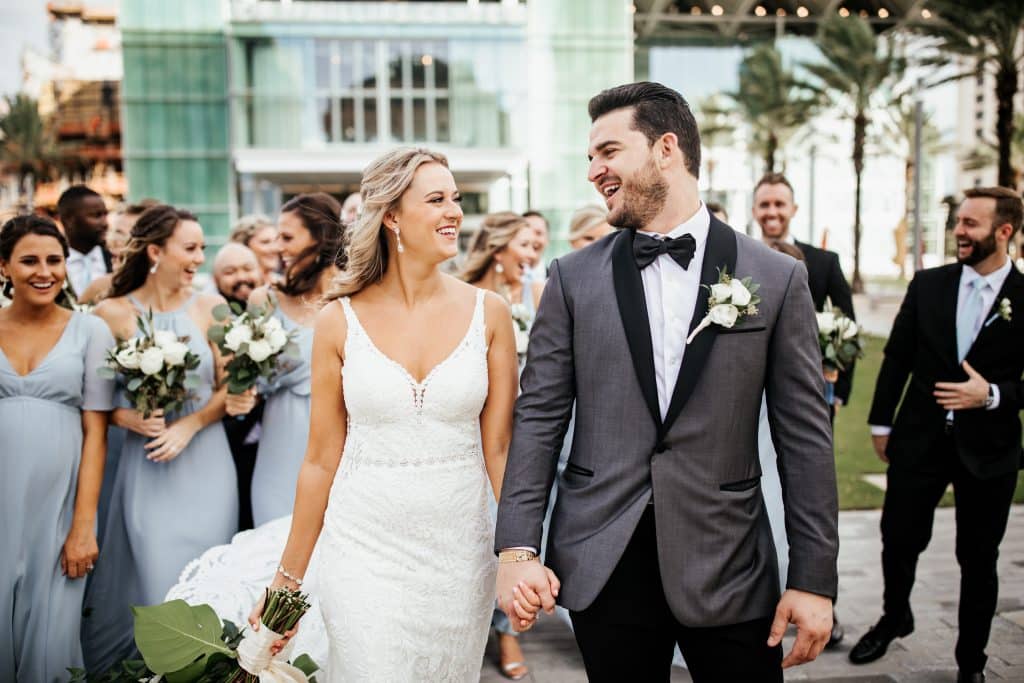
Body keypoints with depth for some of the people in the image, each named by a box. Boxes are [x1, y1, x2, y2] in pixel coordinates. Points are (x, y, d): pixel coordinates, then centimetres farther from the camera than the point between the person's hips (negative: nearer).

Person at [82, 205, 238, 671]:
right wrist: (127, 417, -16)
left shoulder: (209, 308, 1)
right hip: (148, 466, -1)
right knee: (160, 580, -1)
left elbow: (229, 388, 3)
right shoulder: (112, 313, -2)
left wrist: (190, 424, -11)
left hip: (206, 461, 1)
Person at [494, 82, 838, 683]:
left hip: (728, 566, -1)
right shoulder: (574, 278, 2)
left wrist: (814, 579, -2)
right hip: (601, 564, 1)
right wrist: (518, 548, -6)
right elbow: (538, 417, 1)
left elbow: (805, 435, -1)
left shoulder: (778, 279, -2)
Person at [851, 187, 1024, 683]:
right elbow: (897, 357, 7)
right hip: (920, 438, 2)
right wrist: (881, 423, 8)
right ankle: (894, 617, 38)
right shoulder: (927, 285, 1)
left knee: (978, 559, 10)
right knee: (898, 540, 9)